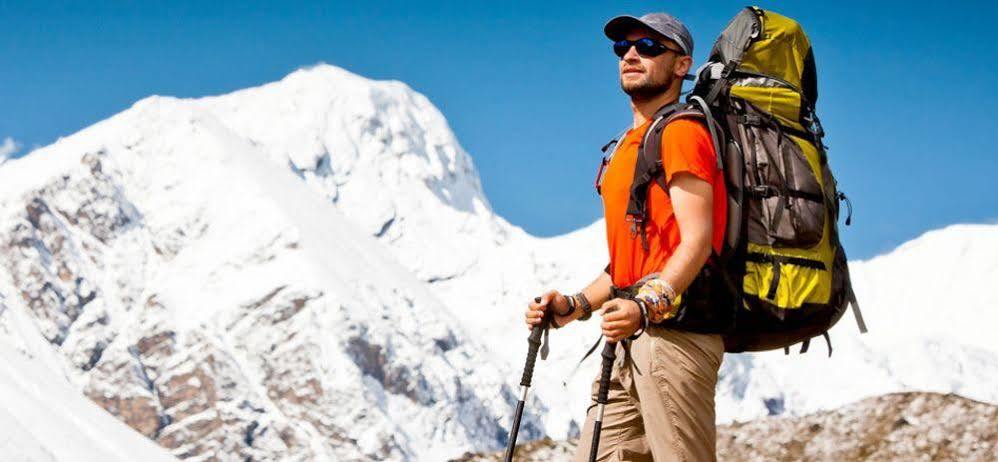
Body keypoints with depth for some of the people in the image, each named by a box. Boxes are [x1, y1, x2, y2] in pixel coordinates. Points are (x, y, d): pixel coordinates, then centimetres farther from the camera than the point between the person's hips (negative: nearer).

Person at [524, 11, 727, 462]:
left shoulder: (680, 131, -5)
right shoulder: (629, 146, 25)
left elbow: (696, 240, -17)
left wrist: (648, 305, -30)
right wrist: (575, 306, 15)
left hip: (673, 334, -10)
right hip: (632, 340, 10)